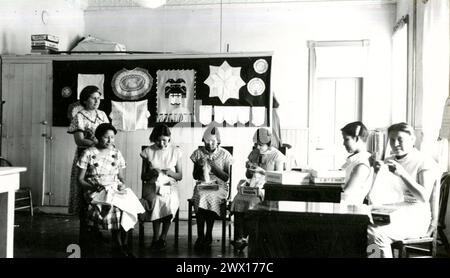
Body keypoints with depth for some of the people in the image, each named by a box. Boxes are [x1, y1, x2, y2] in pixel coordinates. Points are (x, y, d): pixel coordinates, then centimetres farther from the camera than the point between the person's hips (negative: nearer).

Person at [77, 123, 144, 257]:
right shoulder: (89, 153, 1)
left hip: (115, 190, 3)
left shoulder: (116, 153, 13)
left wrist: (122, 185, -5)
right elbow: (80, 179, 1)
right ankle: (118, 245, -14)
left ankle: (124, 244, -14)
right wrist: (93, 187, -15)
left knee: (130, 203, -28)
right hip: (95, 191, -3)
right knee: (115, 207, -32)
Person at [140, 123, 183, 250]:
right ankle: (157, 238, -16)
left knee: (170, 203, -32)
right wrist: (151, 173, -13)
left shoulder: (175, 151, 5)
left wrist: (171, 173, -12)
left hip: (170, 185, 0)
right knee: (156, 201, -34)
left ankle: (163, 237, -10)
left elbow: (180, 176, 10)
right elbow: (143, 177, 9)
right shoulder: (148, 152, 4)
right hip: (152, 185, 0)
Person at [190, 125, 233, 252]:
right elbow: (195, 176, 10)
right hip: (202, 185, 1)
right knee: (201, 197, -33)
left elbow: (227, 178, 0)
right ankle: (201, 236, -24)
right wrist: (200, 166, -10)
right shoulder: (198, 153, 7)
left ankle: (207, 237, -22)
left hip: (219, 186, -1)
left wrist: (214, 166, -13)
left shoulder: (225, 155, 3)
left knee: (211, 197, -34)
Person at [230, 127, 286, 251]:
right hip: (252, 185, 5)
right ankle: (239, 237, -25)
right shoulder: (253, 154, 15)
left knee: (254, 200, -32)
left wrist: (262, 171, -14)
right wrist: (249, 170, -2)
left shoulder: (277, 156, 0)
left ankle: (243, 236, -17)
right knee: (238, 199, -25)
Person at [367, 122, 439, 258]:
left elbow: (424, 197, -14)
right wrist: (378, 173, -7)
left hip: (414, 216, -5)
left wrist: (402, 174, -23)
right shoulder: (389, 161, 16)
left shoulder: (425, 162, -2)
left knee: (376, 232, -31)